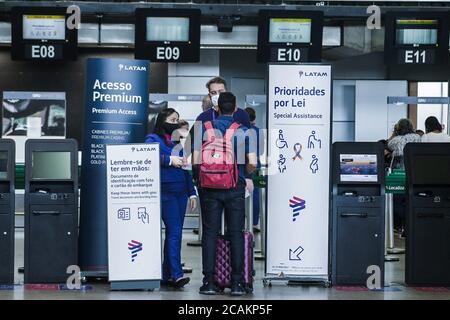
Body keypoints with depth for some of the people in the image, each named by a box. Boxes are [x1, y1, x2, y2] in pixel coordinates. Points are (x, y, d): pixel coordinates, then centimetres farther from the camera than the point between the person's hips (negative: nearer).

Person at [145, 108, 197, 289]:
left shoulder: (178, 141, 21)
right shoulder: (153, 139, 1)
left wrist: (191, 192, 17)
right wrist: (170, 160, -19)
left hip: (181, 192, 7)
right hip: (165, 191, -7)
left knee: (173, 233, 7)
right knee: (175, 232, -15)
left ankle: (167, 275, 12)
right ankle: (176, 274, -18)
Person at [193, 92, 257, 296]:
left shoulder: (205, 129, 0)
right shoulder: (243, 131, -1)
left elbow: (195, 161, -4)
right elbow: (252, 163, -7)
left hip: (211, 188, 1)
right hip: (235, 188, 0)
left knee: (210, 233, 5)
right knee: (236, 234, 4)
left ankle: (209, 282, 4)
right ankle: (236, 283, 3)